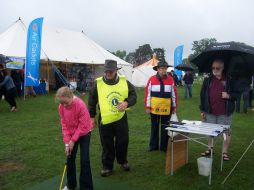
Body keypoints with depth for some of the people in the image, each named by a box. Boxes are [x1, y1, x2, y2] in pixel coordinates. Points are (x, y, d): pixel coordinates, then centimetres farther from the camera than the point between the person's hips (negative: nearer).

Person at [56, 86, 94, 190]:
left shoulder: (80, 105, -29)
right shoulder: (61, 107, -12)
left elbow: (83, 126, -22)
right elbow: (64, 125, -6)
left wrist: (73, 140, -17)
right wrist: (67, 143, -12)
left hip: (84, 134, -5)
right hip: (71, 135, 5)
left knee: (84, 160, -6)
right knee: (70, 158, 9)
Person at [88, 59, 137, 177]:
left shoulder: (124, 81, -3)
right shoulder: (98, 83, -6)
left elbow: (133, 95, 3)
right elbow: (92, 101, 2)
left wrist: (127, 103, -19)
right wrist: (92, 116, 4)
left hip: (121, 118, 1)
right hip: (104, 120, -1)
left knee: (123, 141, 12)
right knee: (107, 145, 8)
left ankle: (123, 161, 37)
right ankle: (107, 166, 25)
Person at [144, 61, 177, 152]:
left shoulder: (170, 79, 0)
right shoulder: (152, 79, -5)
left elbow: (174, 93, 6)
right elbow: (148, 93, -3)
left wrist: (174, 106, 7)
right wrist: (147, 106, -5)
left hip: (166, 108, 1)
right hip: (154, 107, -1)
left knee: (165, 128, 9)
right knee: (154, 127, 12)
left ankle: (164, 146, 22)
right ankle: (153, 146, 24)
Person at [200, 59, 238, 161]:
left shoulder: (228, 81, -2)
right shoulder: (207, 80, 3)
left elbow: (236, 94, 3)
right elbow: (202, 95, 6)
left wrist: (229, 96, -19)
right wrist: (202, 110, 4)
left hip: (224, 113, -2)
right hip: (210, 112, 2)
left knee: (226, 132, 7)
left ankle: (225, 152, 21)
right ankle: (210, 149, 32)